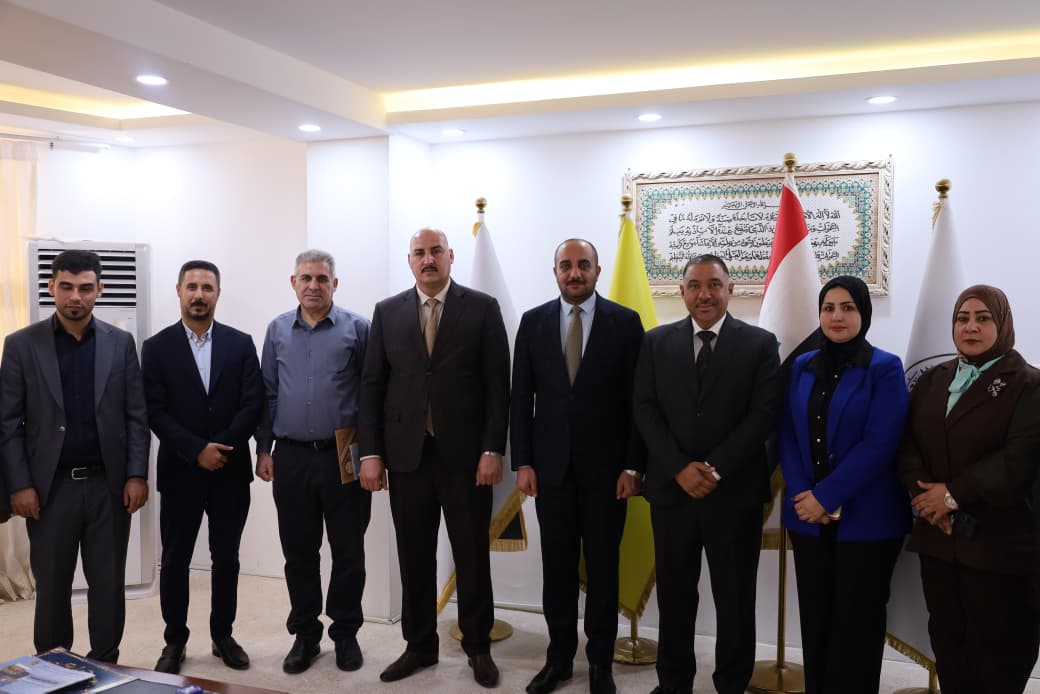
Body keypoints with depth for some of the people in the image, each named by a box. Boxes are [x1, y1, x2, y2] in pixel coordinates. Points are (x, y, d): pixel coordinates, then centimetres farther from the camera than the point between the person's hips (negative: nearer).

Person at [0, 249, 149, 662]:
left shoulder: (121, 343, 3)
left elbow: (137, 415, 2)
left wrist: (137, 475, -5)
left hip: (109, 484, 1)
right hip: (50, 486, -1)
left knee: (108, 583, 9)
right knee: (51, 585, 10)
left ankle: (106, 665, 23)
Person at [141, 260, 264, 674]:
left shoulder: (240, 344, 4)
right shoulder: (156, 347, 1)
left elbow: (253, 404, -3)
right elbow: (155, 412, -6)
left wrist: (221, 445, -14)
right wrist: (197, 450, -15)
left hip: (231, 470, 1)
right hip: (180, 472, -1)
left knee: (226, 558, 11)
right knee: (175, 560, 8)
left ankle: (223, 635, 26)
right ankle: (175, 640, 24)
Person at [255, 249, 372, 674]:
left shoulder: (357, 329, -2)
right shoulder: (277, 331, 8)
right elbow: (268, 394, 10)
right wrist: (263, 449, 7)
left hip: (344, 457, -2)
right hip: (291, 458, 3)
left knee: (348, 551, 7)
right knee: (298, 552, 11)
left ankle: (346, 634, 23)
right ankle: (305, 635, 26)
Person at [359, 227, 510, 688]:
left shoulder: (482, 308, 1)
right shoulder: (387, 312, 8)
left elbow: (497, 385, -3)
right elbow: (372, 386, 6)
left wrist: (493, 449, -9)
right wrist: (371, 453, -1)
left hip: (465, 454, -2)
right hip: (406, 454, 2)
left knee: (472, 557, 9)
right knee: (414, 558, 11)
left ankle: (478, 647, 25)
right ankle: (419, 645, 27)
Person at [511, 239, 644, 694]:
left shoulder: (625, 322, -2)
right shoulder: (533, 322, 4)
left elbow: (637, 400, -3)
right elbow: (521, 398, 4)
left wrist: (633, 466, -7)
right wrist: (522, 463, -1)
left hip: (605, 467, -1)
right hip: (551, 465, 2)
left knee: (603, 568, 10)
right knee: (557, 567, 10)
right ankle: (559, 657, 25)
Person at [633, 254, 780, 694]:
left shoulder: (760, 344, 0)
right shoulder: (656, 342, 5)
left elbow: (763, 415, -8)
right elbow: (645, 411, -1)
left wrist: (716, 470, -15)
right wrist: (680, 469, -13)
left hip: (735, 493, -1)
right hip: (671, 489, 2)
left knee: (735, 600, 10)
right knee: (674, 594, 13)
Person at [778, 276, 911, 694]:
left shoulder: (885, 369, -6)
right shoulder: (802, 367, 7)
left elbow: (879, 444, -15)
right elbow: (787, 435, 4)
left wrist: (825, 496, -17)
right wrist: (803, 495, -9)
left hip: (866, 519, -4)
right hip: (808, 517, 4)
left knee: (856, 622, 8)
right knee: (814, 617, 12)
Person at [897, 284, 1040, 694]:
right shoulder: (932, 380, 12)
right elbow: (907, 440, 5)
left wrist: (953, 494, -17)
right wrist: (922, 490, -12)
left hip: (995, 538, -5)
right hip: (936, 533, 5)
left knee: (996, 647, 6)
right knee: (946, 637, 14)